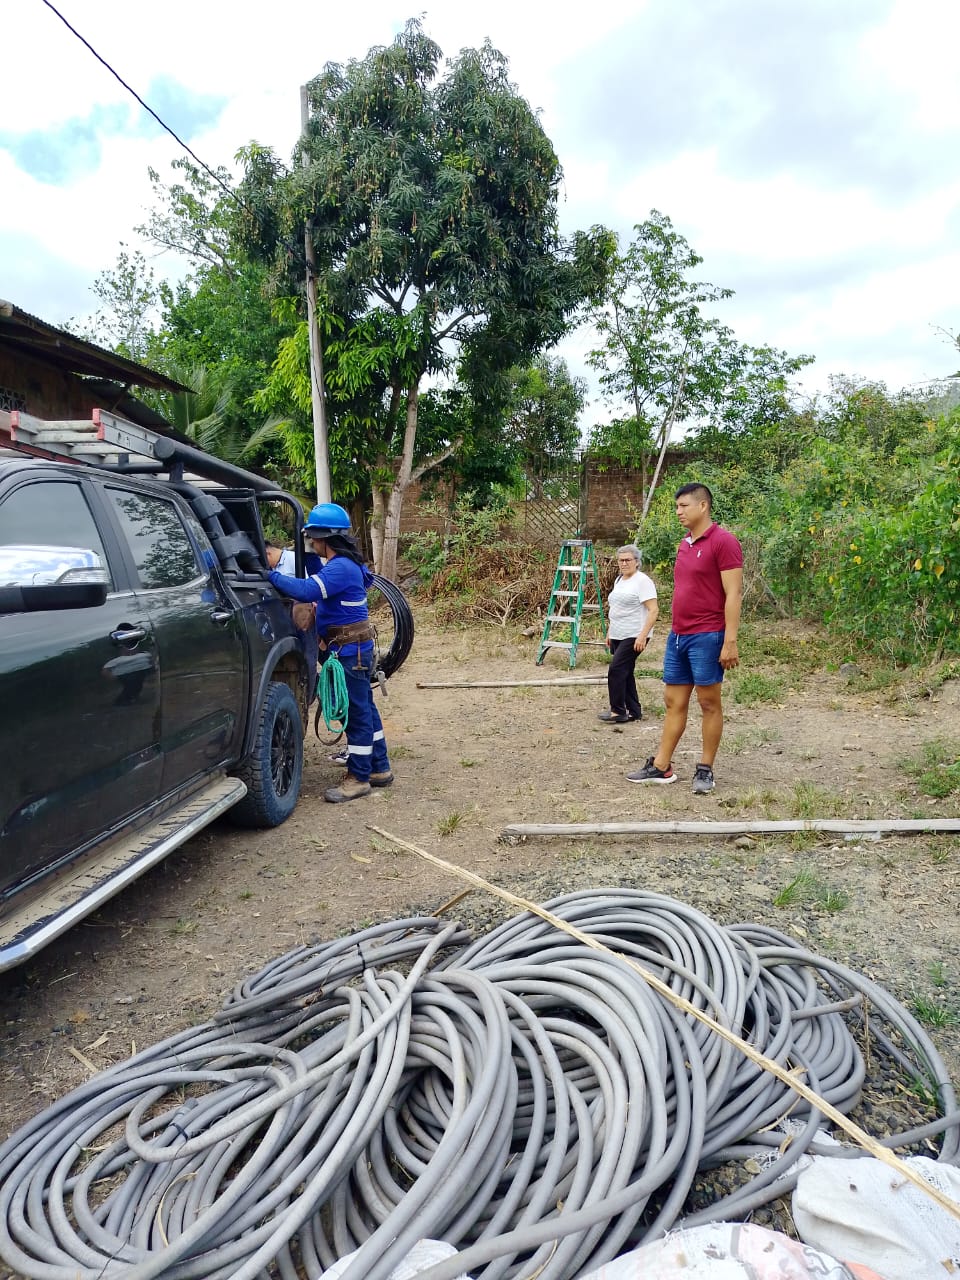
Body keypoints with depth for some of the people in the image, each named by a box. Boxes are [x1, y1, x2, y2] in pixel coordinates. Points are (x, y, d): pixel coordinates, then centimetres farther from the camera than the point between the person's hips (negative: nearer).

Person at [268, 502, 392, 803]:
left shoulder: (341, 567, -22)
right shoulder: (341, 563, 10)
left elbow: (307, 591, -34)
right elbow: (318, 580, 24)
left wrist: (271, 575, -26)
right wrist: (309, 554, 9)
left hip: (351, 649, -10)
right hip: (354, 647, 10)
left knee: (357, 711, -2)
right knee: (364, 708, 16)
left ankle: (358, 778, 7)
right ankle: (379, 769, 27)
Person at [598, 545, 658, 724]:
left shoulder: (642, 581, -11)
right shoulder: (619, 580, 16)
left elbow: (653, 610, -17)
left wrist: (643, 636, -24)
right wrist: (609, 632, 21)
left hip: (633, 637, -9)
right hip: (618, 636, 9)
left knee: (616, 670, -13)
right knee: (625, 673, 10)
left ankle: (618, 712, -6)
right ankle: (634, 711, 17)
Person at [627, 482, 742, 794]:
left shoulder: (723, 541, -10)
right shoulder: (684, 544, 14)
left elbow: (733, 594, -14)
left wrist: (730, 641, -19)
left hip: (707, 637, -8)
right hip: (677, 636, 8)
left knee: (709, 702, 3)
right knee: (673, 701, 10)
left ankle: (705, 770, 12)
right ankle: (661, 766, 17)